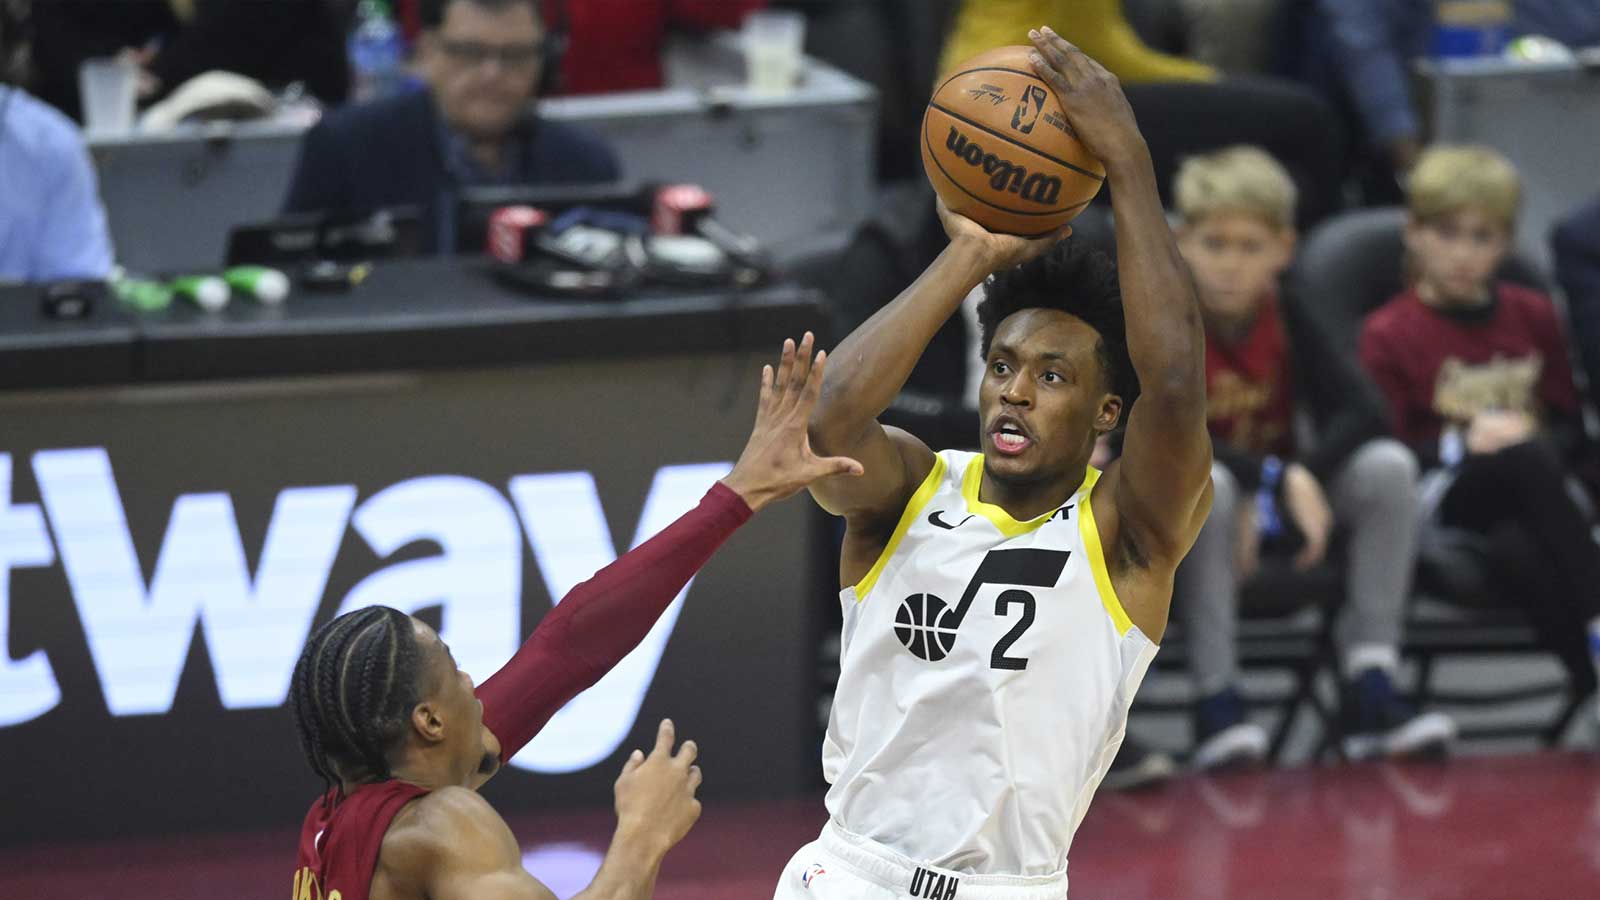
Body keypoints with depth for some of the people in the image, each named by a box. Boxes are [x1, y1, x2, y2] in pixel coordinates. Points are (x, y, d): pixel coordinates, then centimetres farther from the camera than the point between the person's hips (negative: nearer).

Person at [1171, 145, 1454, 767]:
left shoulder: (1287, 323, 3)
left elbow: (1362, 411, -8)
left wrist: (1305, 474, -26)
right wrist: (1279, 481, -31)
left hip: (1277, 521, 4)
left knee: (1387, 467, -19)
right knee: (1206, 485, -38)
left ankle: (1369, 692, -21)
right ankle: (1216, 702, -34)